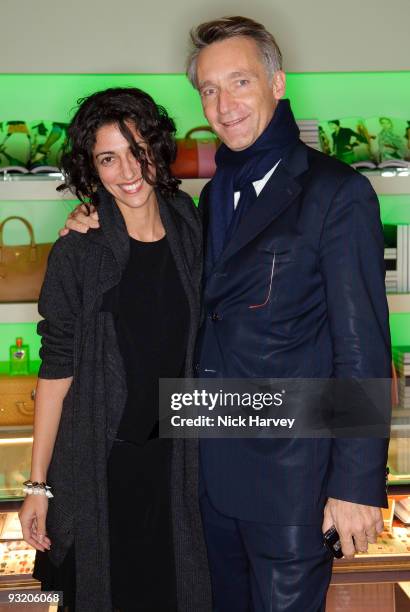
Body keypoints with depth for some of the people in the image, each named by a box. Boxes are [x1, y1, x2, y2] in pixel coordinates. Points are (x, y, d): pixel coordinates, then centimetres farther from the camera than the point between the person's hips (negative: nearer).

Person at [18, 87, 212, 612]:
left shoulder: (192, 233, 0)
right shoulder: (77, 254, -9)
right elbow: (57, 369, -8)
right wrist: (38, 485, -8)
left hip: (175, 459, 3)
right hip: (98, 463, -2)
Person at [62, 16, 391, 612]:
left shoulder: (336, 192, -12)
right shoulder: (215, 193, 11)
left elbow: (362, 348, -14)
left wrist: (357, 482, -16)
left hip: (290, 473, -7)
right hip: (212, 468, 7)